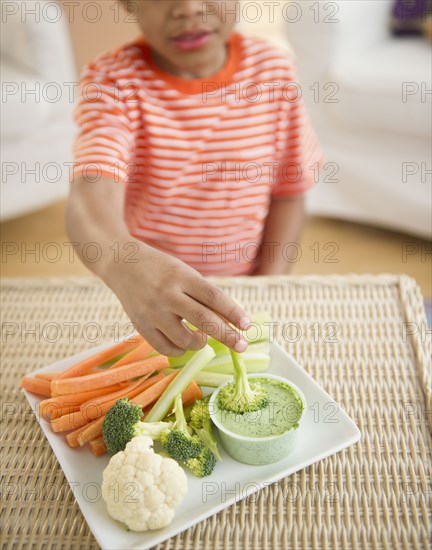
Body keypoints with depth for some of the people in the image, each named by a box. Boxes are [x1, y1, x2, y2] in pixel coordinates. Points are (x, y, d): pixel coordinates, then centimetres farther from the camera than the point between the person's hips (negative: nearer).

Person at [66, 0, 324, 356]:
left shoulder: (274, 70, -10)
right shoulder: (113, 80, -17)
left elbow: (288, 193, -3)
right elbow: (92, 194, -35)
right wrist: (123, 263, -56)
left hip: (242, 293, 2)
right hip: (140, 286, -1)